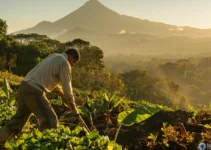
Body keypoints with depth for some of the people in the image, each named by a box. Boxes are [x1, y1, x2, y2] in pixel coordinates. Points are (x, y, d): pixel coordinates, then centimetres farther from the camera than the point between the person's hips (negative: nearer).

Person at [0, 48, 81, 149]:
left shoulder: (54, 56, 22)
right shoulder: (64, 63, -5)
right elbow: (67, 87, -4)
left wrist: (62, 95, 30)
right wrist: (73, 107, 6)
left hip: (25, 85, 9)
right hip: (34, 90, -9)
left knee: (20, 117, 20)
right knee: (50, 119, -2)